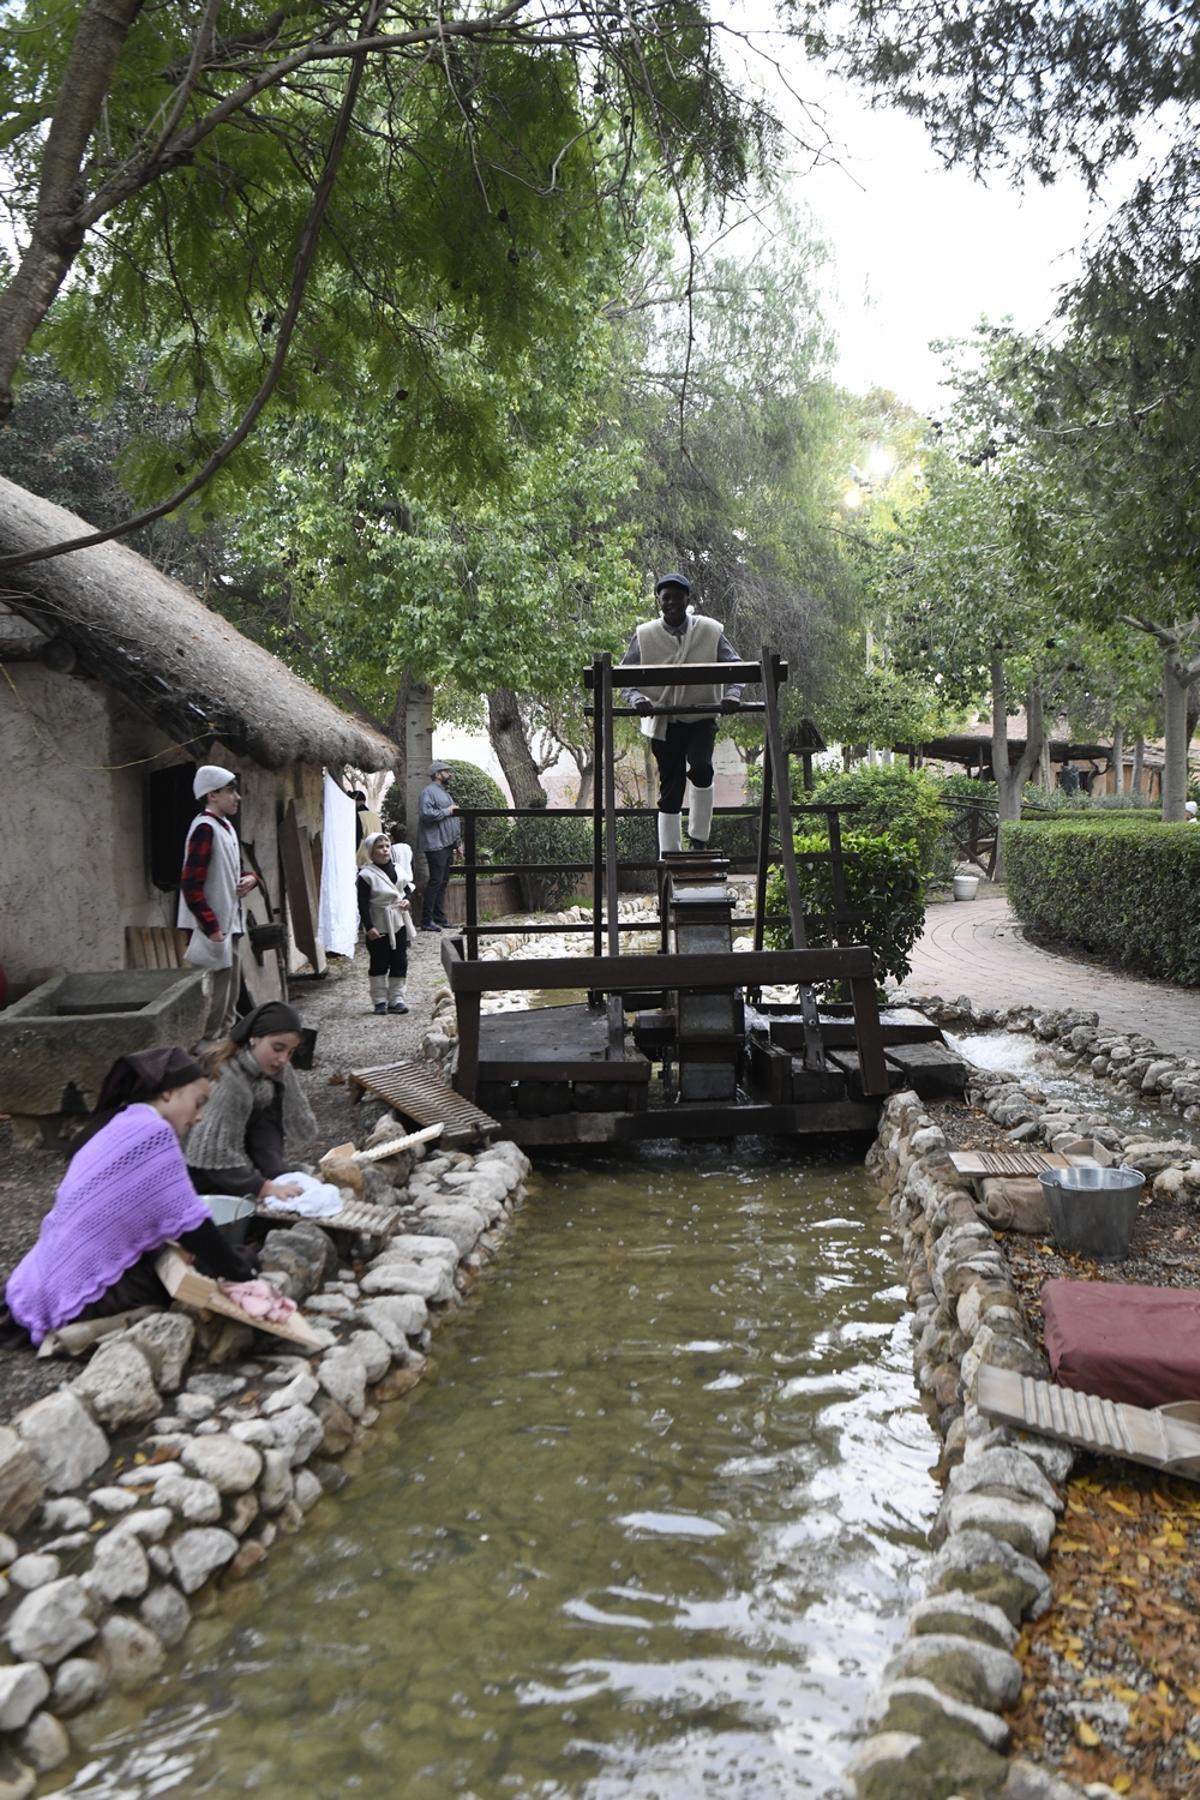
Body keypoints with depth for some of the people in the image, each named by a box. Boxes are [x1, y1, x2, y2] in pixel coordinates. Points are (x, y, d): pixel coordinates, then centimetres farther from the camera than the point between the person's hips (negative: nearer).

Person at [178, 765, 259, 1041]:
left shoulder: (225, 825, 14)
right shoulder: (205, 828, -17)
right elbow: (191, 885, -22)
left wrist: (250, 878, 4)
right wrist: (211, 928, -22)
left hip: (230, 925, 10)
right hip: (213, 931, -10)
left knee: (229, 1001, 17)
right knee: (214, 1000, -6)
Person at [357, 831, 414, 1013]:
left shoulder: (398, 868, 4)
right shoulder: (366, 875, -12)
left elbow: (407, 888, 18)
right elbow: (363, 904, -13)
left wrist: (407, 899, -4)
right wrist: (369, 927, -17)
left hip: (399, 922, 5)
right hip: (378, 926, -5)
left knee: (400, 962, 7)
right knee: (379, 964, 2)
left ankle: (396, 998, 16)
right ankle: (379, 1001, 11)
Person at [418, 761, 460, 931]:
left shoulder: (444, 792, 22)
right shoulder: (429, 791, -8)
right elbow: (426, 814, -24)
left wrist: (456, 842, 23)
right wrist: (446, 811, -15)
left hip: (447, 845, 9)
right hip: (436, 845, -9)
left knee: (443, 882, 11)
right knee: (436, 881, -10)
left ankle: (440, 918, 16)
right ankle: (427, 920, -7)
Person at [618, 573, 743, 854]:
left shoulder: (710, 631, -2)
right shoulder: (644, 636, -2)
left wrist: (732, 694, -19)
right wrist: (637, 698, -20)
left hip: (701, 717, -1)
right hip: (663, 721, 1)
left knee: (701, 768, -27)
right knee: (670, 790, 5)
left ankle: (698, 839, -10)